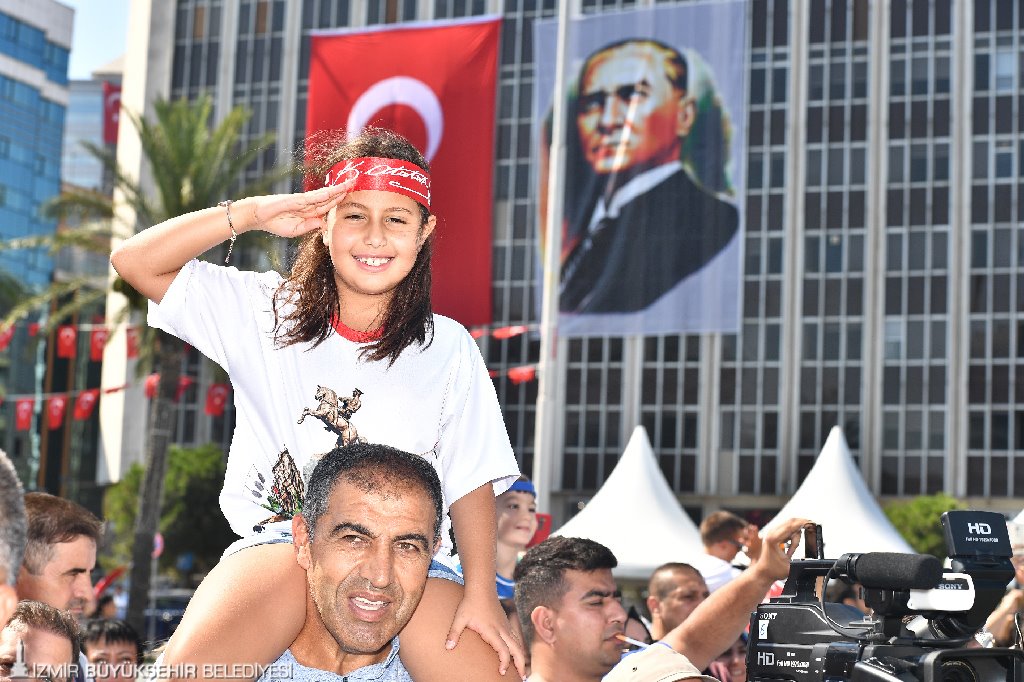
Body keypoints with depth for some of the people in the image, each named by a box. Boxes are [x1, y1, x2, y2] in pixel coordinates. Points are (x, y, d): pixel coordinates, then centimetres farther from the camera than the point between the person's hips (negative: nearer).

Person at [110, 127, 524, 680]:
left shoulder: (448, 348, 9)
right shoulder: (267, 313, 10)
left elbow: (470, 481, 4)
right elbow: (135, 261, 4)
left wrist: (481, 592, -10)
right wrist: (254, 214, -5)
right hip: (282, 541, -1)